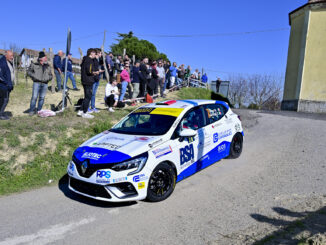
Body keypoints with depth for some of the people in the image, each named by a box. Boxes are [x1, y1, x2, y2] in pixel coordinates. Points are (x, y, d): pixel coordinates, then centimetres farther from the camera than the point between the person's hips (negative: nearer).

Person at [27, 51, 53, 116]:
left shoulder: (48, 67, 16)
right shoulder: (34, 65, 5)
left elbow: (50, 75, 22)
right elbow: (29, 72, 6)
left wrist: (48, 78, 0)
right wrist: (34, 76, -7)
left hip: (45, 84, 4)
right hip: (37, 83, -3)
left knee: (42, 98, 5)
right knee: (34, 97, -8)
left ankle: (39, 111, 14)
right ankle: (31, 111, 0)